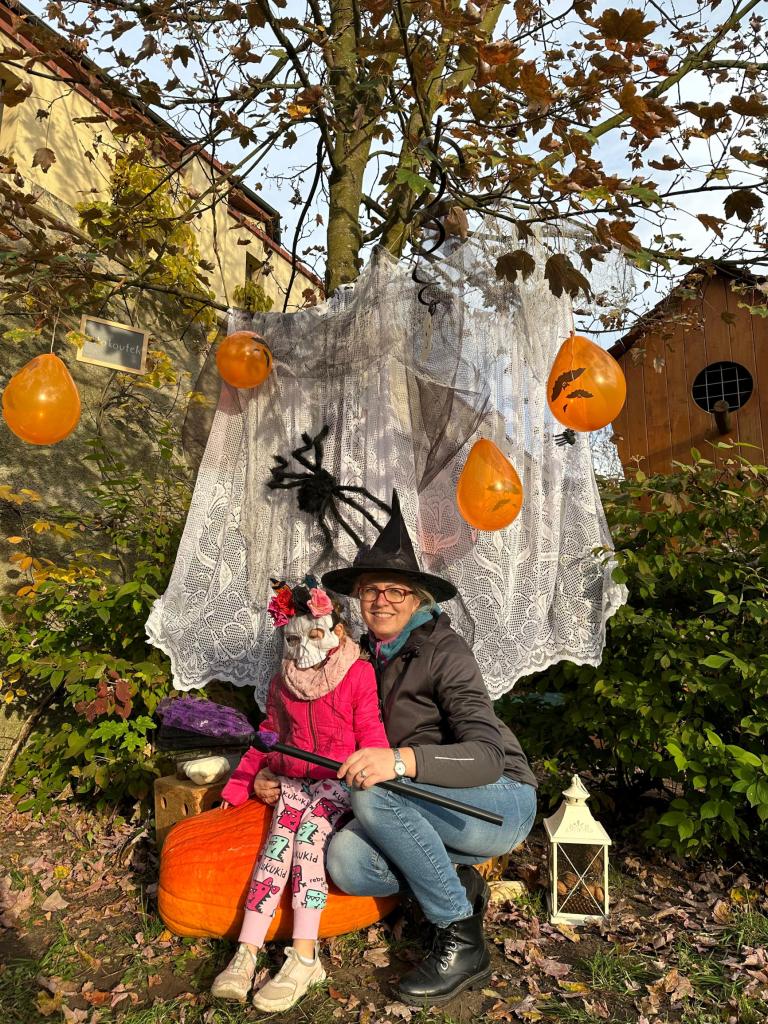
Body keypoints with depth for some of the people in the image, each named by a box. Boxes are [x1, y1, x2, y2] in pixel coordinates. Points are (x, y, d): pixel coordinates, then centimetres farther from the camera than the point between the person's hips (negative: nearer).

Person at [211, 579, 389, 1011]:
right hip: (291, 780, 4)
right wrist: (244, 784, 17)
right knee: (283, 831, -26)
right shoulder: (282, 684, 14)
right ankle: (246, 952, -32)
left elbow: (371, 736, -5)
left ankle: (305, 957, -35)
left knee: (310, 825, -31)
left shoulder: (358, 674, -1)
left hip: (340, 781, -3)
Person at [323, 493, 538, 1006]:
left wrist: (402, 761, -43)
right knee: (345, 860, -22)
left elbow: (486, 756, -27)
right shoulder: (369, 656, 4)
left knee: (374, 795, -30)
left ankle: (463, 942, -13)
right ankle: (458, 885, 3)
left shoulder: (443, 650, -16)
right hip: (442, 814, 6)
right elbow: (355, 750, 14)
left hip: (502, 803, -5)